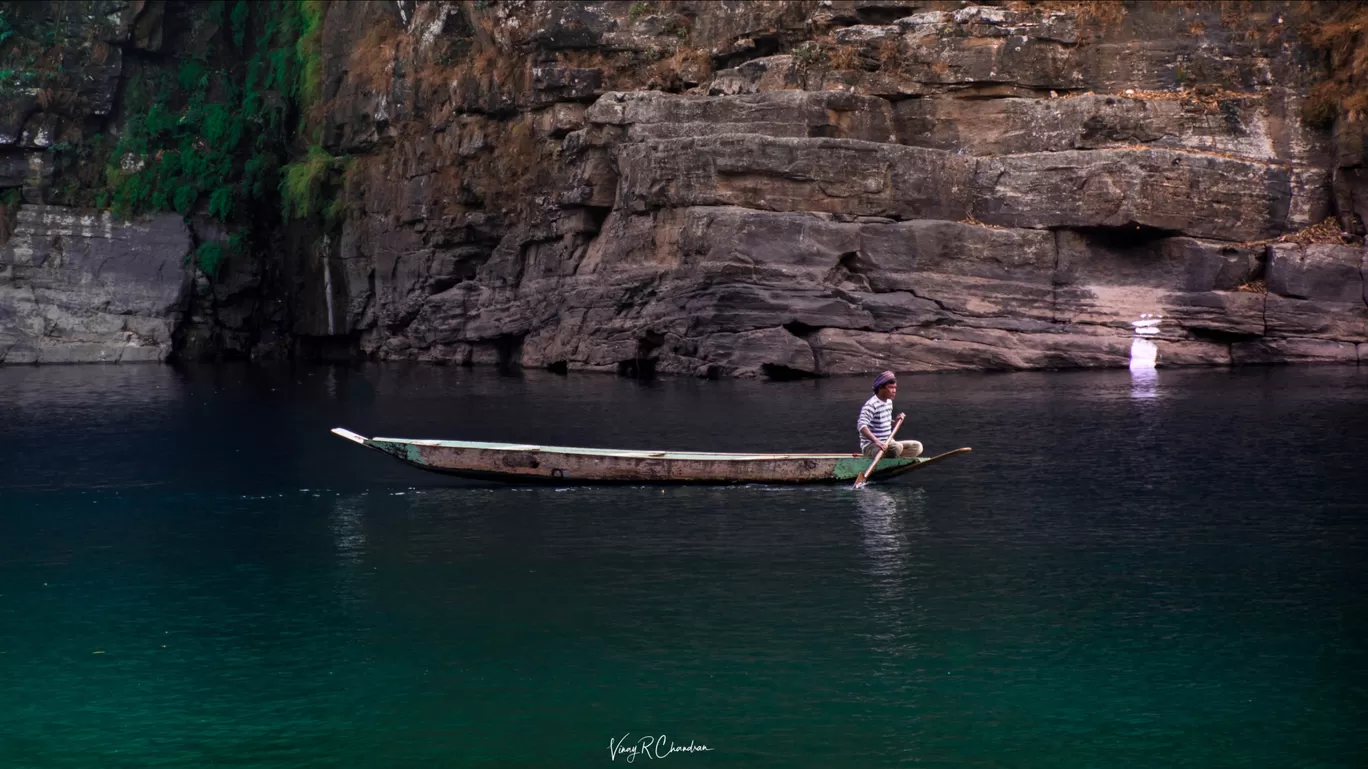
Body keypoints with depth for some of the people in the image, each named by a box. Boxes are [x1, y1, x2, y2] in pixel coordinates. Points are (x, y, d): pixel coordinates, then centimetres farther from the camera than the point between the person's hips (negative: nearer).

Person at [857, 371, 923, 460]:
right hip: (870, 447, -10)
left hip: (887, 443, 10)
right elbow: (861, 425, -31)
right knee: (897, 447, -36)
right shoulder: (871, 405, -17)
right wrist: (876, 441, -44)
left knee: (917, 446, 0)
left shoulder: (889, 402, 12)